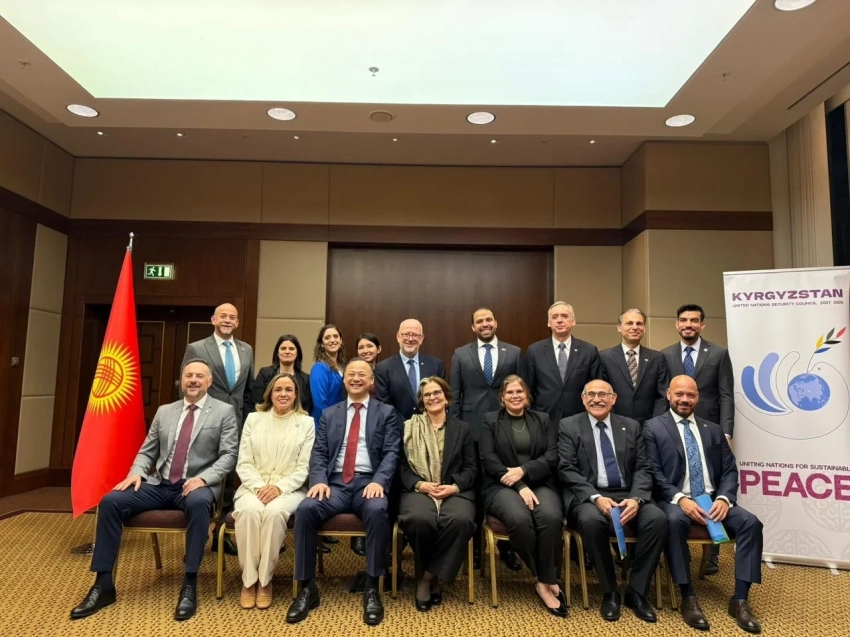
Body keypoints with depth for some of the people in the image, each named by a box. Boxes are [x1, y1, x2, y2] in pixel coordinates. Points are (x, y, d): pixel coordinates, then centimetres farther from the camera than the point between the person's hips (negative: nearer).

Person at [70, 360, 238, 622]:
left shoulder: (224, 411, 1)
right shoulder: (164, 411, 15)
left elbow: (229, 455, -6)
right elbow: (147, 451, 16)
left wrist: (203, 478, -21)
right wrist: (136, 472, -5)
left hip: (197, 485, -5)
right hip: (159, 484, 5)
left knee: (198, 503, -39)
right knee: (110, 502, -16)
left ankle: (189, 586, -26)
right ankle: (103, 584, -5)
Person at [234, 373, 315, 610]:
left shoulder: (306, 423, 6)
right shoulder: (253, 419, 11)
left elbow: (303, 468, 0)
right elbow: (243, 463, 5)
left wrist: (279, 487, -16)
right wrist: (259, 486, -12)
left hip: (289, 489, -1)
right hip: (254, 486, 1)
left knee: (274, 511, -34)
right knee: (249, 510, -32)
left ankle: (264, 579, -16)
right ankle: (248, 579, -16)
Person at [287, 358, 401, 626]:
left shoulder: (387, 412, 10)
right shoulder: (329, 414, 18)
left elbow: (391, 453, -1)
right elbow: (319, 452, 9)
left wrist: (378, 481, -19)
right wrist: (319, 480, -11)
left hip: (368, 482, -2)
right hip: (335, 483, 3)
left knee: (377, 511, -35)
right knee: (305, 509, -27)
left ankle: (372, 589, -19)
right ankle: (308, 588, -12)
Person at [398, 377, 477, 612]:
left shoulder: (462, 428, 15)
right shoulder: (409, 427, 13)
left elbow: (471, 467, 9)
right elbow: (402, 465, 7)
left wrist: (454, 487, -10)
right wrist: (420, 485, -11)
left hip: (455, 490, 1)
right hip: (419, 489, -1)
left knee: (461, 520, -34)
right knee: (419, 519, -36)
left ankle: (428, 578, -14)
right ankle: (427, 577, -7)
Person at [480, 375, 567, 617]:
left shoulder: (543, 419, 15)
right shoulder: (490, 420, 10)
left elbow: (552, 457, 4)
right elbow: (488, 459, -3)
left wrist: (523, 470, -14)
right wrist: (520, 486, -14)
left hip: (539, 483, 2)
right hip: (502, 486, -2)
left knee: (551, 517, -32)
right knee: (520, 519, -33)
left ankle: (544, 582, -14)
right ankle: (548, 580, -11)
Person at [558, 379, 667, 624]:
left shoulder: (631, 426, 13)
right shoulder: (569, 426, 4)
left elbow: (643, 468, 6)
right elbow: (567, 470, -5)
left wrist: (636, 498, -14)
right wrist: (596, 497, -20)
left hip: (627, 495, 3)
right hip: (587, 496, -3)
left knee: (658, 518, -26)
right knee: (592, 521, -35)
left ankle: (636, 591, -8)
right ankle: (610, 592, -11)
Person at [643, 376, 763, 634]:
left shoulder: (713, 429, 17)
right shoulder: (653, 427, 3)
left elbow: (730, 470, 10)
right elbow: (654, 473, -5)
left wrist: (724, 498, -10)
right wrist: (680, 499, -20)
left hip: (712, 499, 5)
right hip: (675, 500, -4)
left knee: (750, 522, -22)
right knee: (674, 521, -36)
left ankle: (740, 599, -12)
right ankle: (688, 598, -23)